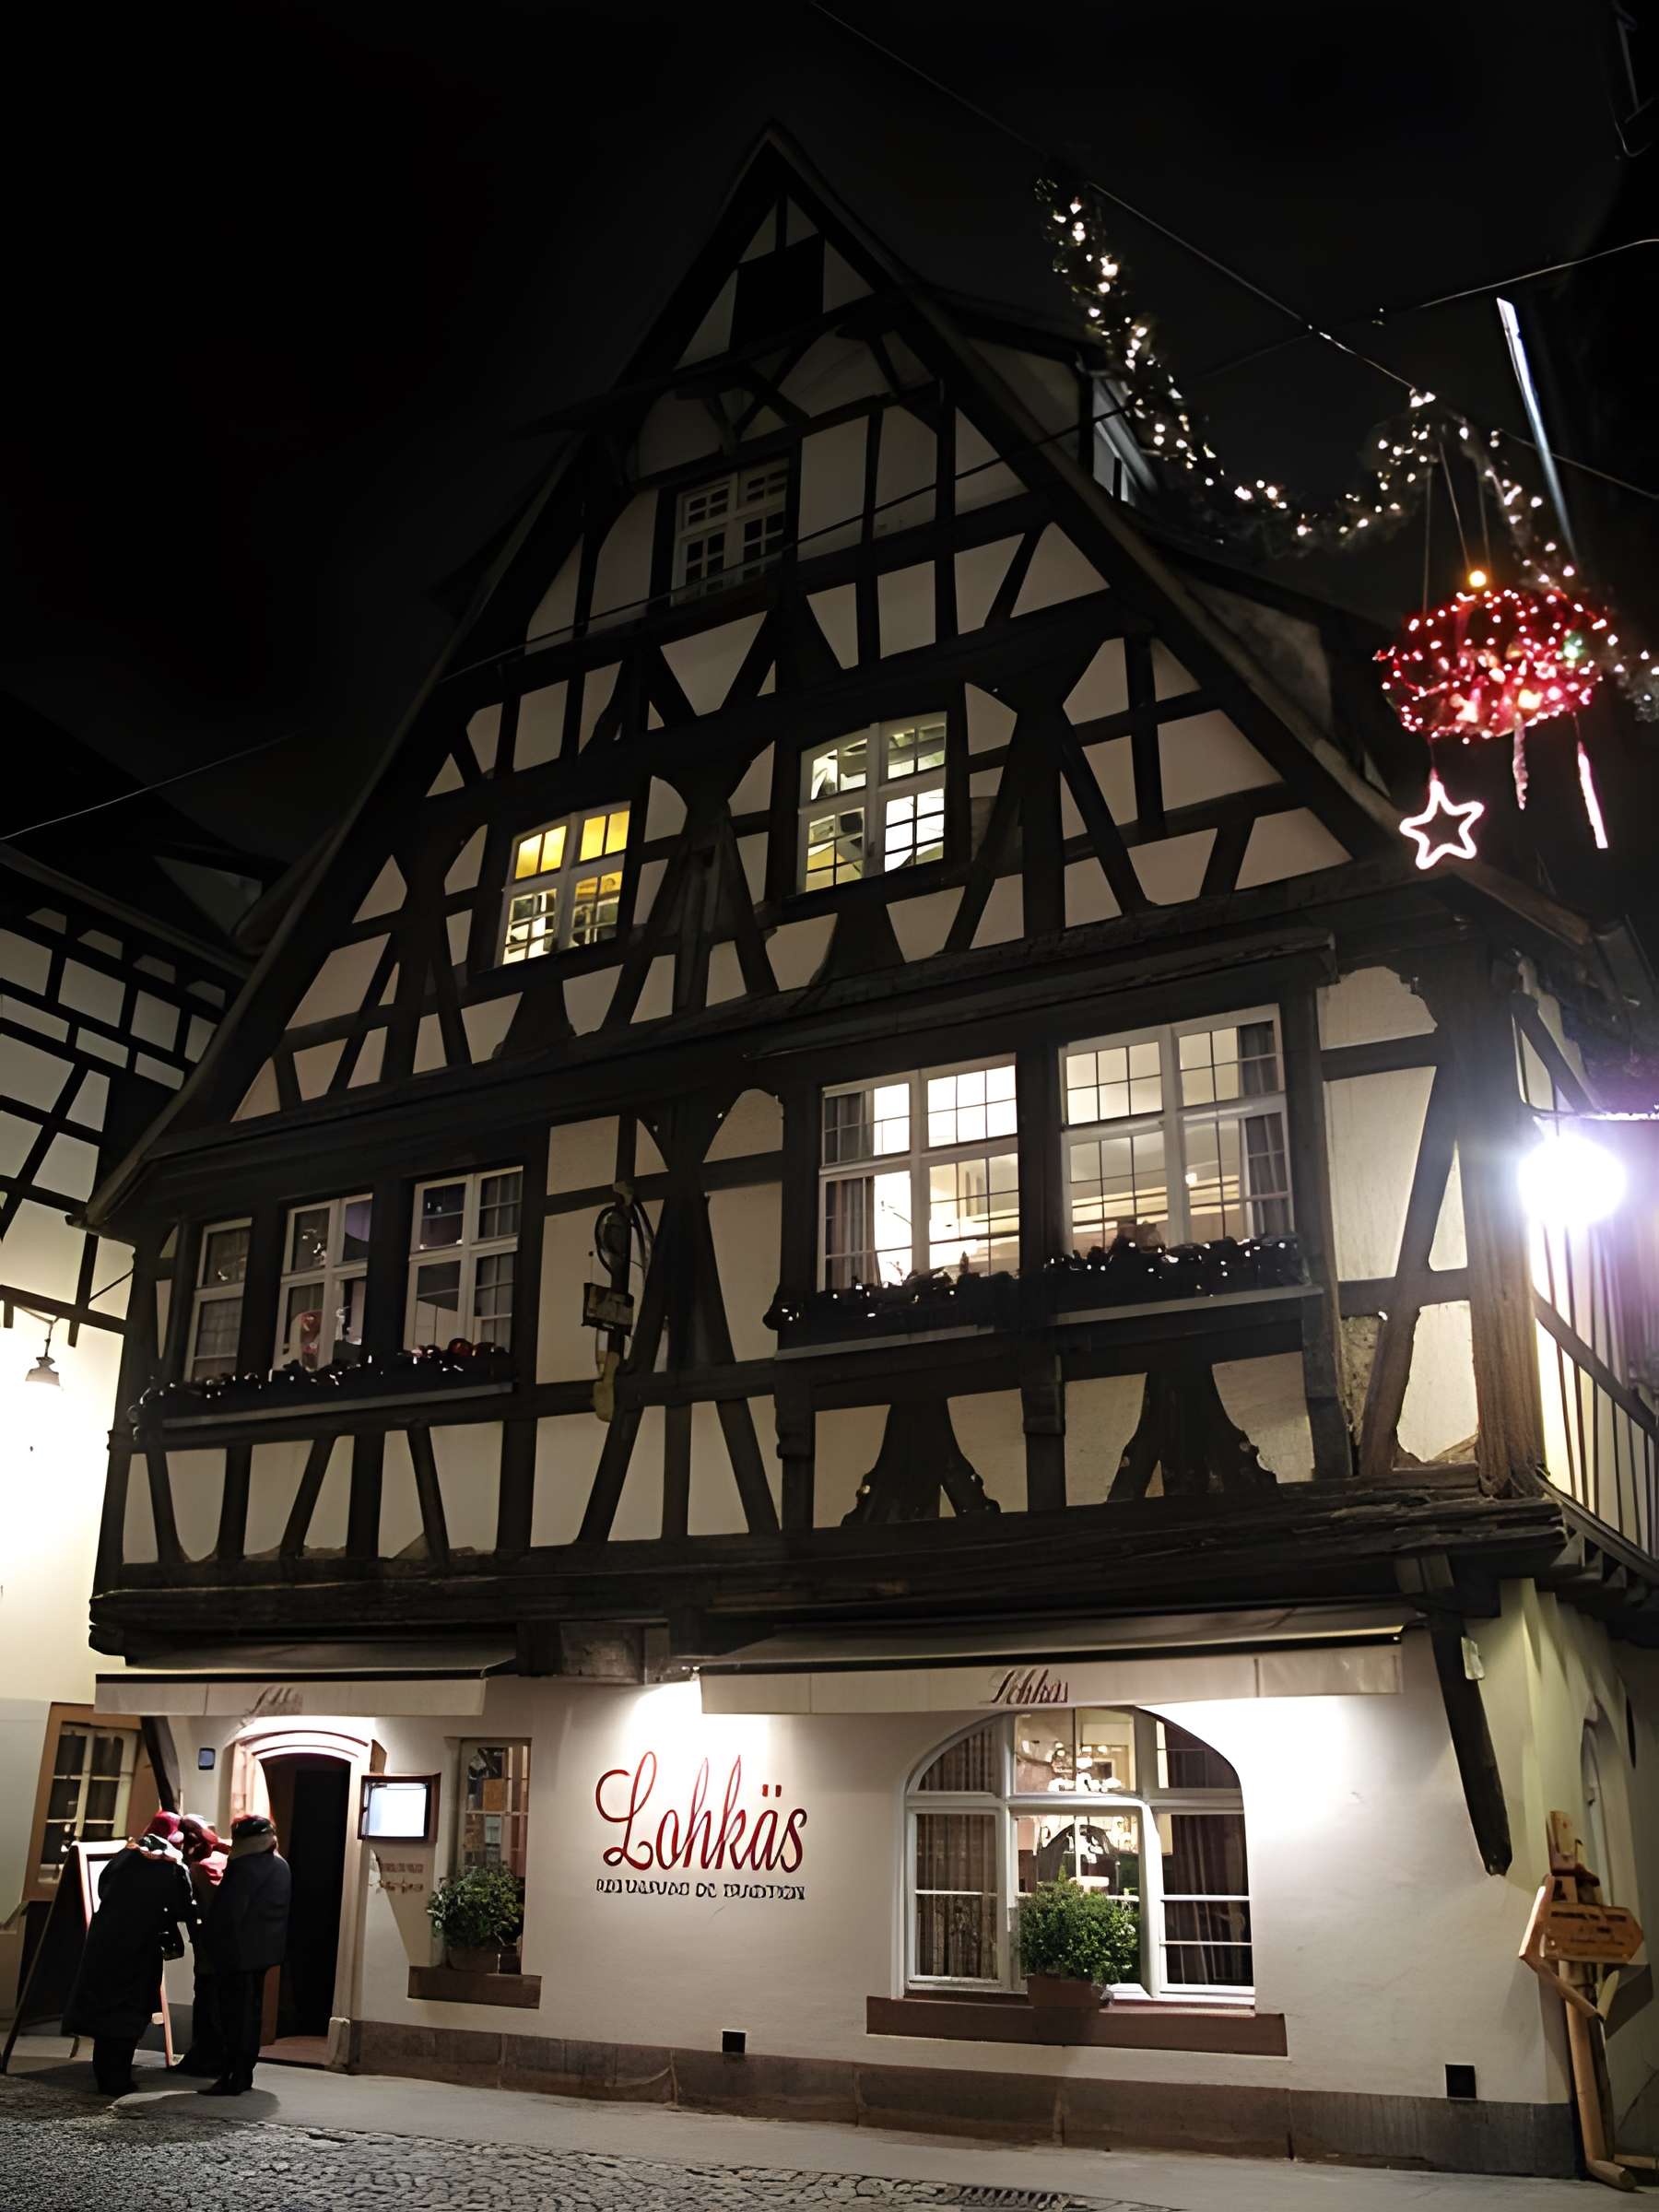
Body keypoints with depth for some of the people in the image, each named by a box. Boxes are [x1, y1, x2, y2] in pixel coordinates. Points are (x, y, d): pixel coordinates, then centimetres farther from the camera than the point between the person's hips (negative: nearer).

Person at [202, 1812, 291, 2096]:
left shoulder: (245, 1868, -19)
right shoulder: (281, 1866, 9)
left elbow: (228, 1912, -19)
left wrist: (215, 1945, -6)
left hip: (240, 1952, -9)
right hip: (265, 1951, 9)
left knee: (235, 2016, -3)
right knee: (252, 2012, 16)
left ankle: (233, 2078, -2)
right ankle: (245, 2074, 24)